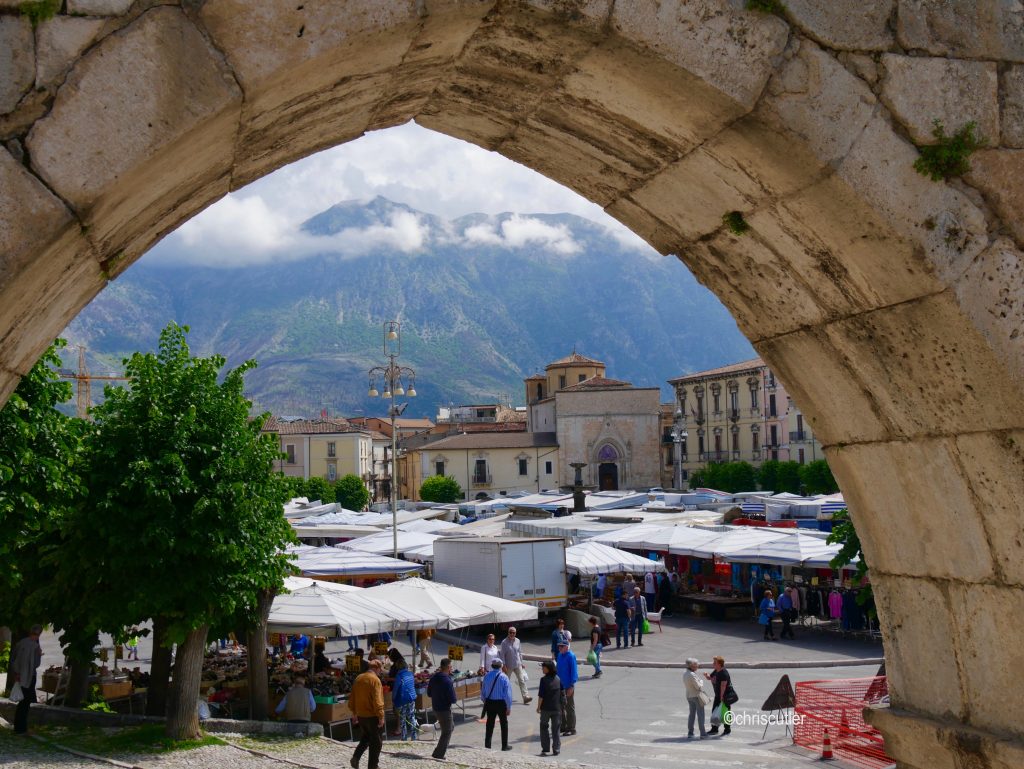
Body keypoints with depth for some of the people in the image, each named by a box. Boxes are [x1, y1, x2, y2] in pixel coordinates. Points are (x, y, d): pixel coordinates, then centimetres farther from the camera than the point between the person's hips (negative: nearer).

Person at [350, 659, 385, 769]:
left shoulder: (358, 678, 7)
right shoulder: (375, 680, -16)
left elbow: (352, 698, 14)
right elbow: (377, 701, -21)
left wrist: (354, 713, 22)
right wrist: (381, 717, -17)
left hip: (360, 715, 7)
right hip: (372, 716, -7)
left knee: (365, 739, 22)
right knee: (376, 742, 6)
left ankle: (355, 758, 5)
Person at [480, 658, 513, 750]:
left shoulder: (487, 676, -2)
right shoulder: (503, 677, -14)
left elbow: (483, 691, 7)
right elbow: (507, 693, -12)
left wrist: (484, 701, 21)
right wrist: (509, 707, -5)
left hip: (489, 702, 3)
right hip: (501, 703, -3)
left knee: (490, 723, 15)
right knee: (504, 723, 12)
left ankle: (487, 745, 19)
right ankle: (504, 746, 18)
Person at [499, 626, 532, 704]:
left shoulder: (517, 641, 3)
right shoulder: (504, 642, -10)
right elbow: (502, 655, -10)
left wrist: (521, 662, 12)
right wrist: (504, 665, -14)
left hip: (518, 665, 3)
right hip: (509, 666, -3)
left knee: (522, 680, -6)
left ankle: (526, 697, -11)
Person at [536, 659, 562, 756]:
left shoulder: (544, 679, -14)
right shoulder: (558, 679, 1)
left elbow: (541, 695, -15)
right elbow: (562, 693, 9)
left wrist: (538, 707, -5)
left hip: (546, 708, -3)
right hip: (557, 708, 3)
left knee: (544, 727, 12)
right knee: (556, 729, 10)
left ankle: (545, 749, 11)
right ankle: (556, 749, 10)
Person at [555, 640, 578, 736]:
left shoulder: (571, 656, -15)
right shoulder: (560, 655, 8)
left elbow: (573, 671, -17)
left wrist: (571, 686, -20)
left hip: (568, 685, -8)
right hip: (560, 685, 8)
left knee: (570, 707, 0)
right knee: (561, 706, 15)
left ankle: (571, 729, 7)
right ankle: (563, 726, 27)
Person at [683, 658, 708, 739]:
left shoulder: (685, 674, 5)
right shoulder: (692, 675, -23)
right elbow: (698, 686, -21)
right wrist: (701, 681, -2)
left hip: (689, 696, 8)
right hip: (697, 696, -8)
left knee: (692, 714, 14)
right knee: (700, 714, 0)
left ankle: (690, 733, 14)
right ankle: (703, 733, 3)